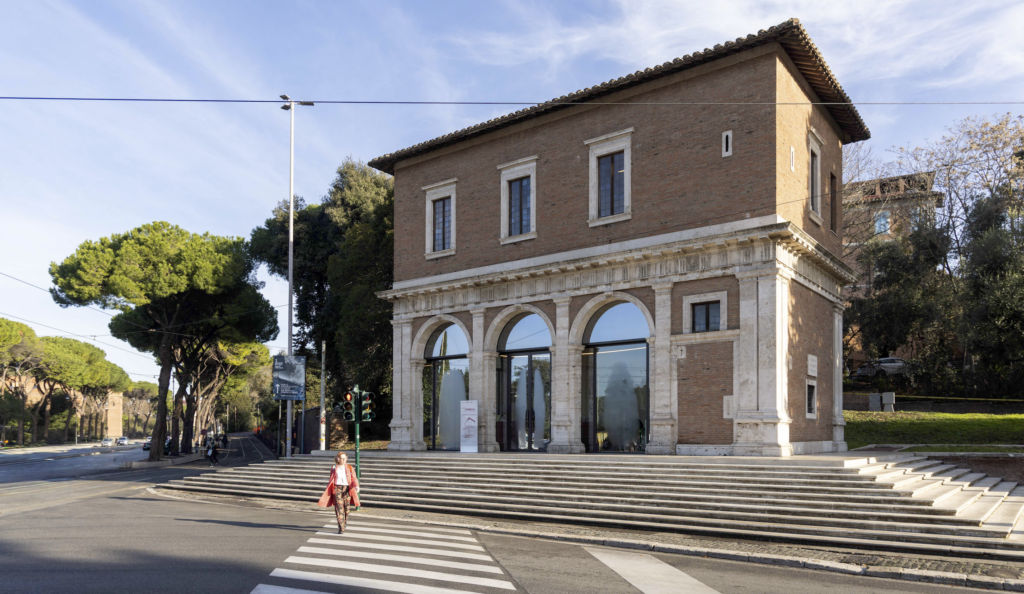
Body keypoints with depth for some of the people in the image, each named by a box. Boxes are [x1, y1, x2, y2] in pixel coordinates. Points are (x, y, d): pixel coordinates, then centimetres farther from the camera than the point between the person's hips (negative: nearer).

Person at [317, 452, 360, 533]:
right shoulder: (334, 468, 8)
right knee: (339, 507, -10)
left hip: (347, 488, 1)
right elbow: (331, 480, 15)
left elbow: (353, 478, 0)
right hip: (337, 488, -1)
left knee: (346, 506, 6)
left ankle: (345, 519, 38)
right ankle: (341, 528, -12)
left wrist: (356, 486, -16)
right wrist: (327, 489, 15)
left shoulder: (349, 468, 7)